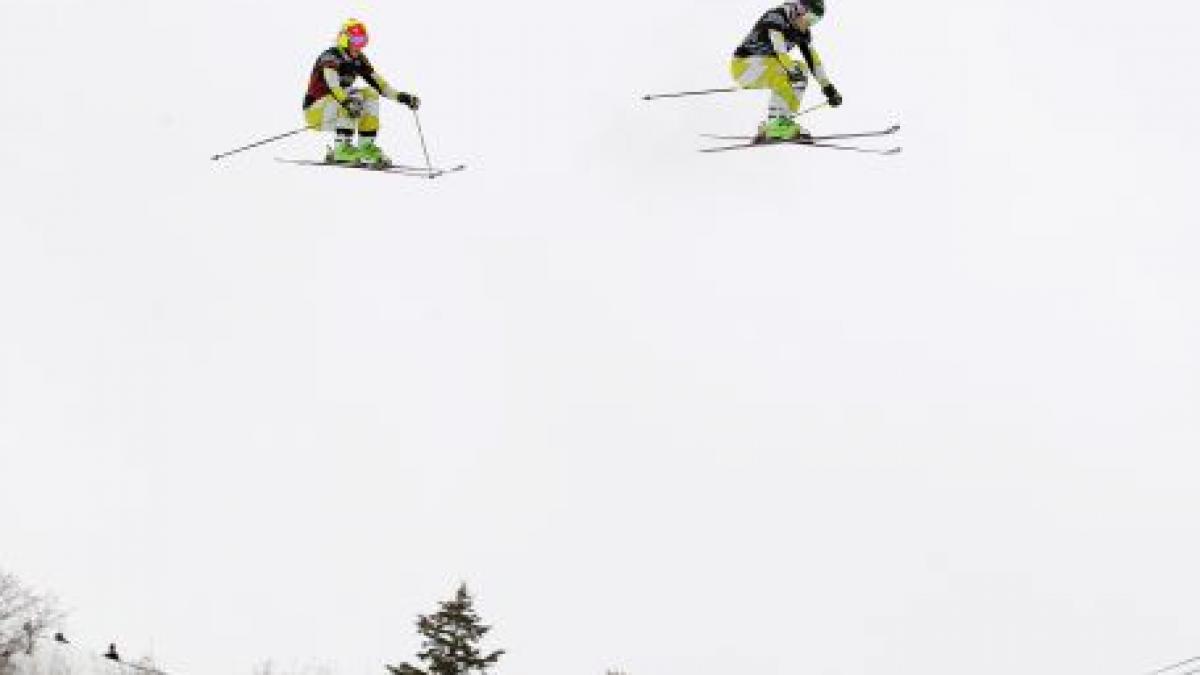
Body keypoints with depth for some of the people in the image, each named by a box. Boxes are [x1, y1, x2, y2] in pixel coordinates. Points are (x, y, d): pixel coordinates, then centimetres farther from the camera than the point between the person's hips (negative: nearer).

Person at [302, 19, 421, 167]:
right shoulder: (331, 56, -18)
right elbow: (332, 84, -36)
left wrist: (401, 97, -8)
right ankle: (342, 148, -32)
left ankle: (366, 146, -9)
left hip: (336, 110, 8)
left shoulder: (359, 60, 5)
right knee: (354, 96, -28)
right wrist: (347, 102, -54)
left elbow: (378, 83, 5)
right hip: (316, 113, -8)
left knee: (371, 94, -3)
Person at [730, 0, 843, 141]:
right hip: (743, 65, -9)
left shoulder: (802, 31, 4)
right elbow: (779, 48, -38)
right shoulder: (776, 17, -22)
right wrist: (792, 69, -52)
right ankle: (775, 125, -29)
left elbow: (812, 58, 8)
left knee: (800, 69, -1)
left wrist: (828, 87, 5)